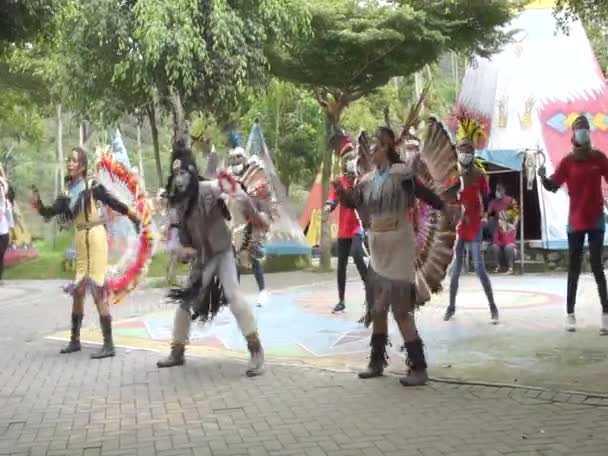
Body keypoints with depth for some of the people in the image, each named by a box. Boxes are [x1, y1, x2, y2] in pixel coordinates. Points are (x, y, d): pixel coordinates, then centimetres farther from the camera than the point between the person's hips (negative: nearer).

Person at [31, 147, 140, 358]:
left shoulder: (92, 186, -8)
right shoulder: (67, 193, 8)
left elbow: (114, 203, -5)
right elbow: (51, 212, -1)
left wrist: (135, 217, 1)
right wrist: (39, 206, -21)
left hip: (95, 237, -7)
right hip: (80, 240, 7)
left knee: (98, 289, -9)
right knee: (77, 290, 13)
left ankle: (108, 344, -6)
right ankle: (74, 340, 26)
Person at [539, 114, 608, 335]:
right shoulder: (567, 161, -3)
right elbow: (554, 186, -7)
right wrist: (543, 178, -28)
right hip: (575, 221, 0)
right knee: (574, 268, 5)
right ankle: (570, 314, 9)